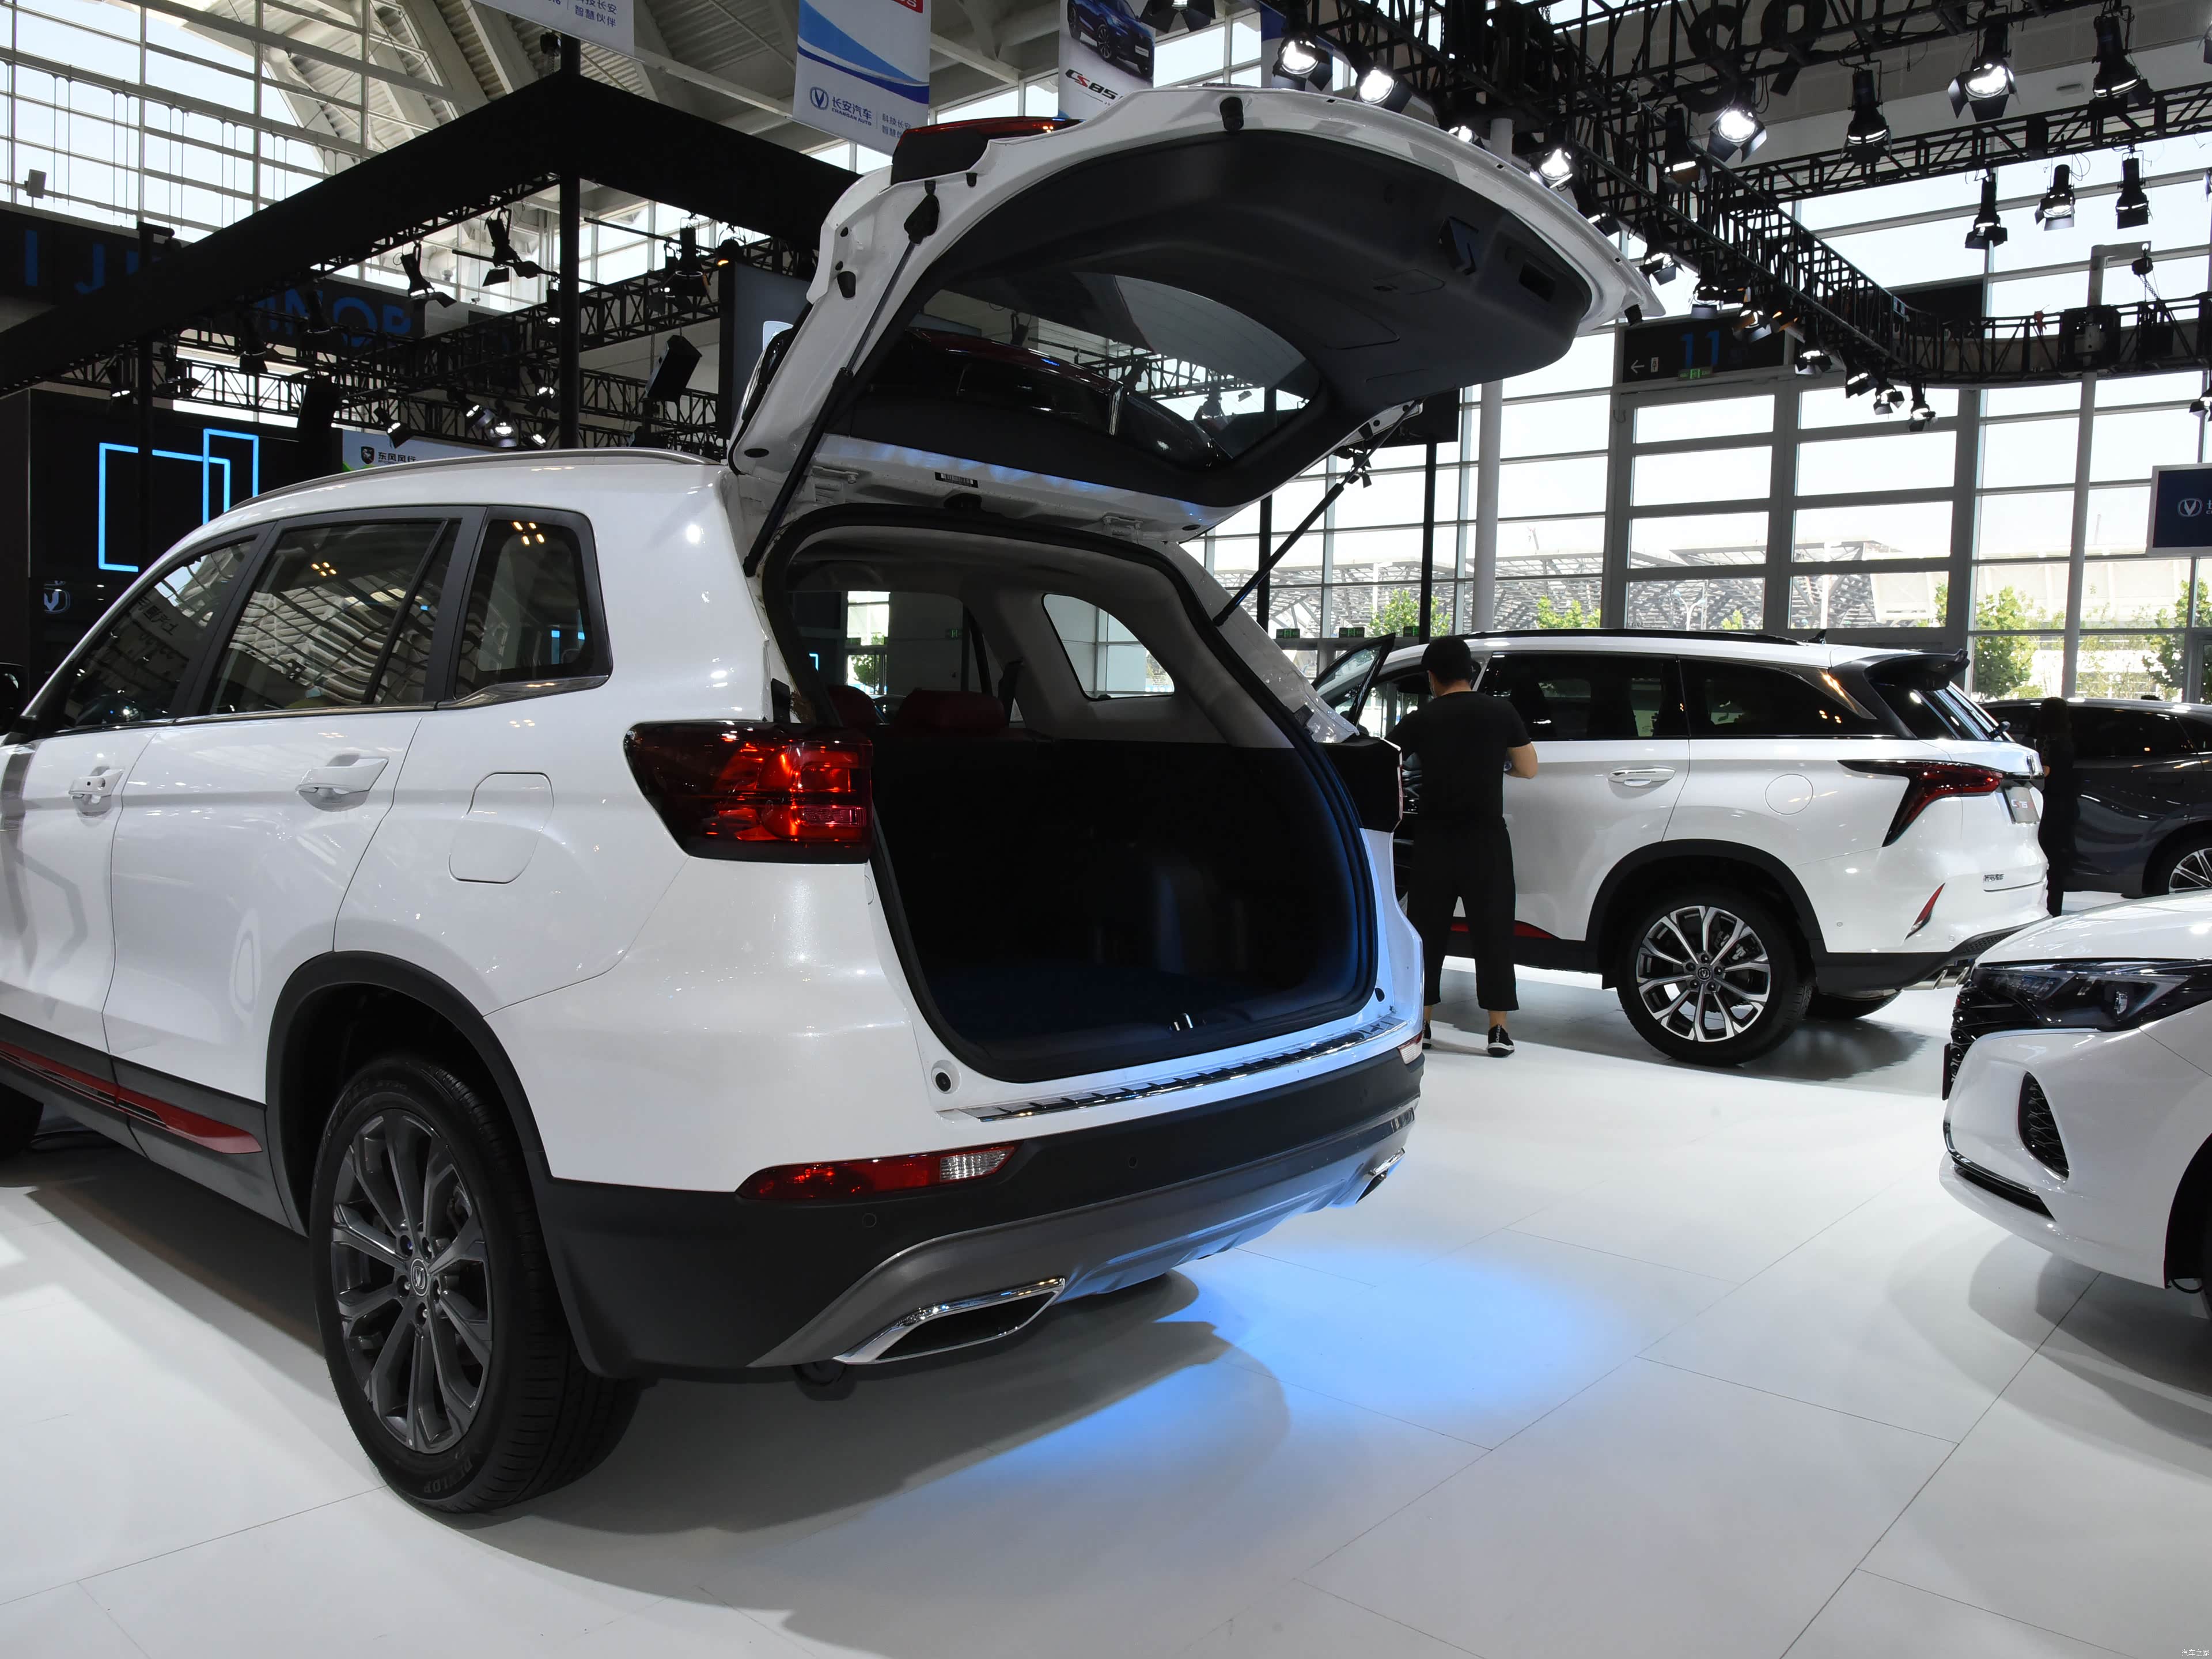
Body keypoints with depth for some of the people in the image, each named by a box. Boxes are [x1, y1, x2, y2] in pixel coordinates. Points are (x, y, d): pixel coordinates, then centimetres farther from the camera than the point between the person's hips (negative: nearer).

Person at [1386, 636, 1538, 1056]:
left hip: (1434, 840, 0)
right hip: (1486, 839, 0)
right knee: (1492, 931, 5)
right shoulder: (1502, 714, 0)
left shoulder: (1420, 721, -1)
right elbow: (1528, 769, 7)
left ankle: (1421, 1022, 14)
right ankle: (1498, 1029, 4)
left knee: (1427, 930, 11)